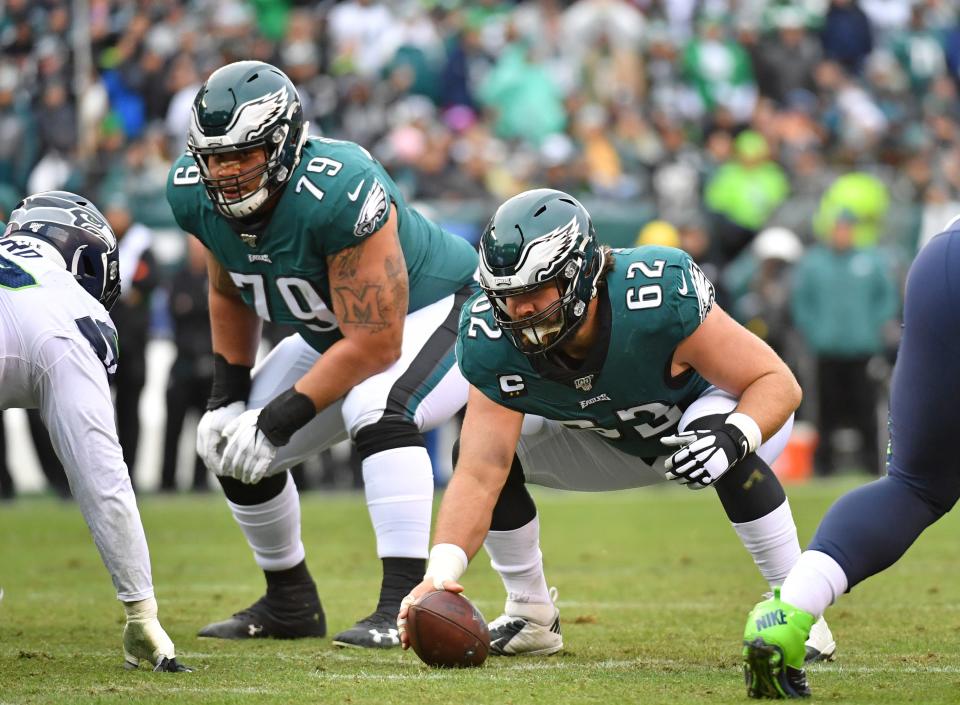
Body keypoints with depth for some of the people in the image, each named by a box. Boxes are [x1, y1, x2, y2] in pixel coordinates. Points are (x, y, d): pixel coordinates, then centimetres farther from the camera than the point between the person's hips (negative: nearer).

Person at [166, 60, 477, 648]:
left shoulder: (337, 194, -38)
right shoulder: (196, 193, -15)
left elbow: (376, 342, -33)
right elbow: (230, 295, 8)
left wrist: (279, 420, -29)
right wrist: (228, 396, -2)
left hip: (438, 311, -8)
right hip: (333, 337, 8)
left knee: (376, 409, -37)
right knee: (234, 451, 4)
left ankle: (405, 605, -35)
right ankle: (291, 604, 25)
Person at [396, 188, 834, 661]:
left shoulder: (657, 296, -40)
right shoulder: (495, 341, -28)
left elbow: (778, 383, -32)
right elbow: (479, 477, -31)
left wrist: (734, 435, -53)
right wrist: (440, 573, -46)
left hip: (717, 405, -4)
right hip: (610, 441, 4)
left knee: (723, 441, -38)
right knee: (487, 447, -15)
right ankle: (532, 616, 5)